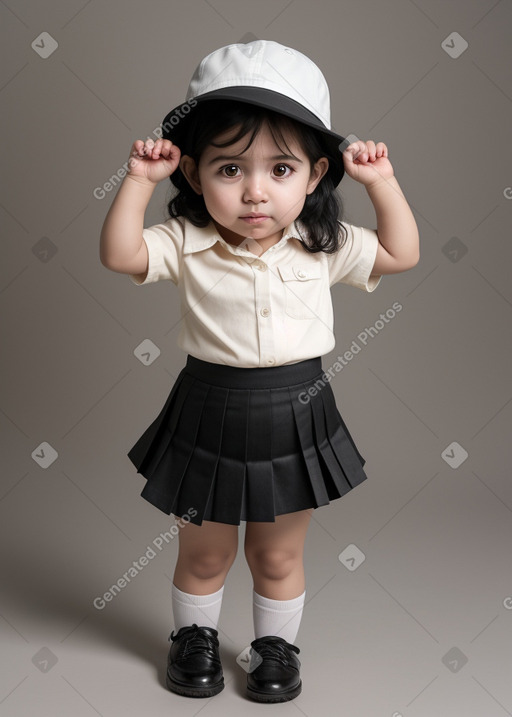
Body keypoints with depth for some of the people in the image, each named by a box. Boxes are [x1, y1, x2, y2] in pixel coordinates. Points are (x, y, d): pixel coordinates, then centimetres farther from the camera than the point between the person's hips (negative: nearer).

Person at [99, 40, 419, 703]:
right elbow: (119, 254, -22)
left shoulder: (322, 246, -6)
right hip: (211, 419, -1)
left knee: (278, 556, 18)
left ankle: (277, 646, 41)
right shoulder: (186, 244, -12)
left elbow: (401, 254, 1)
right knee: (203, 554, 19)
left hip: (294, 421, 1)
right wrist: (138, 179, -22)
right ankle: (194, 637, 44)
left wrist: (382, 181, -6)